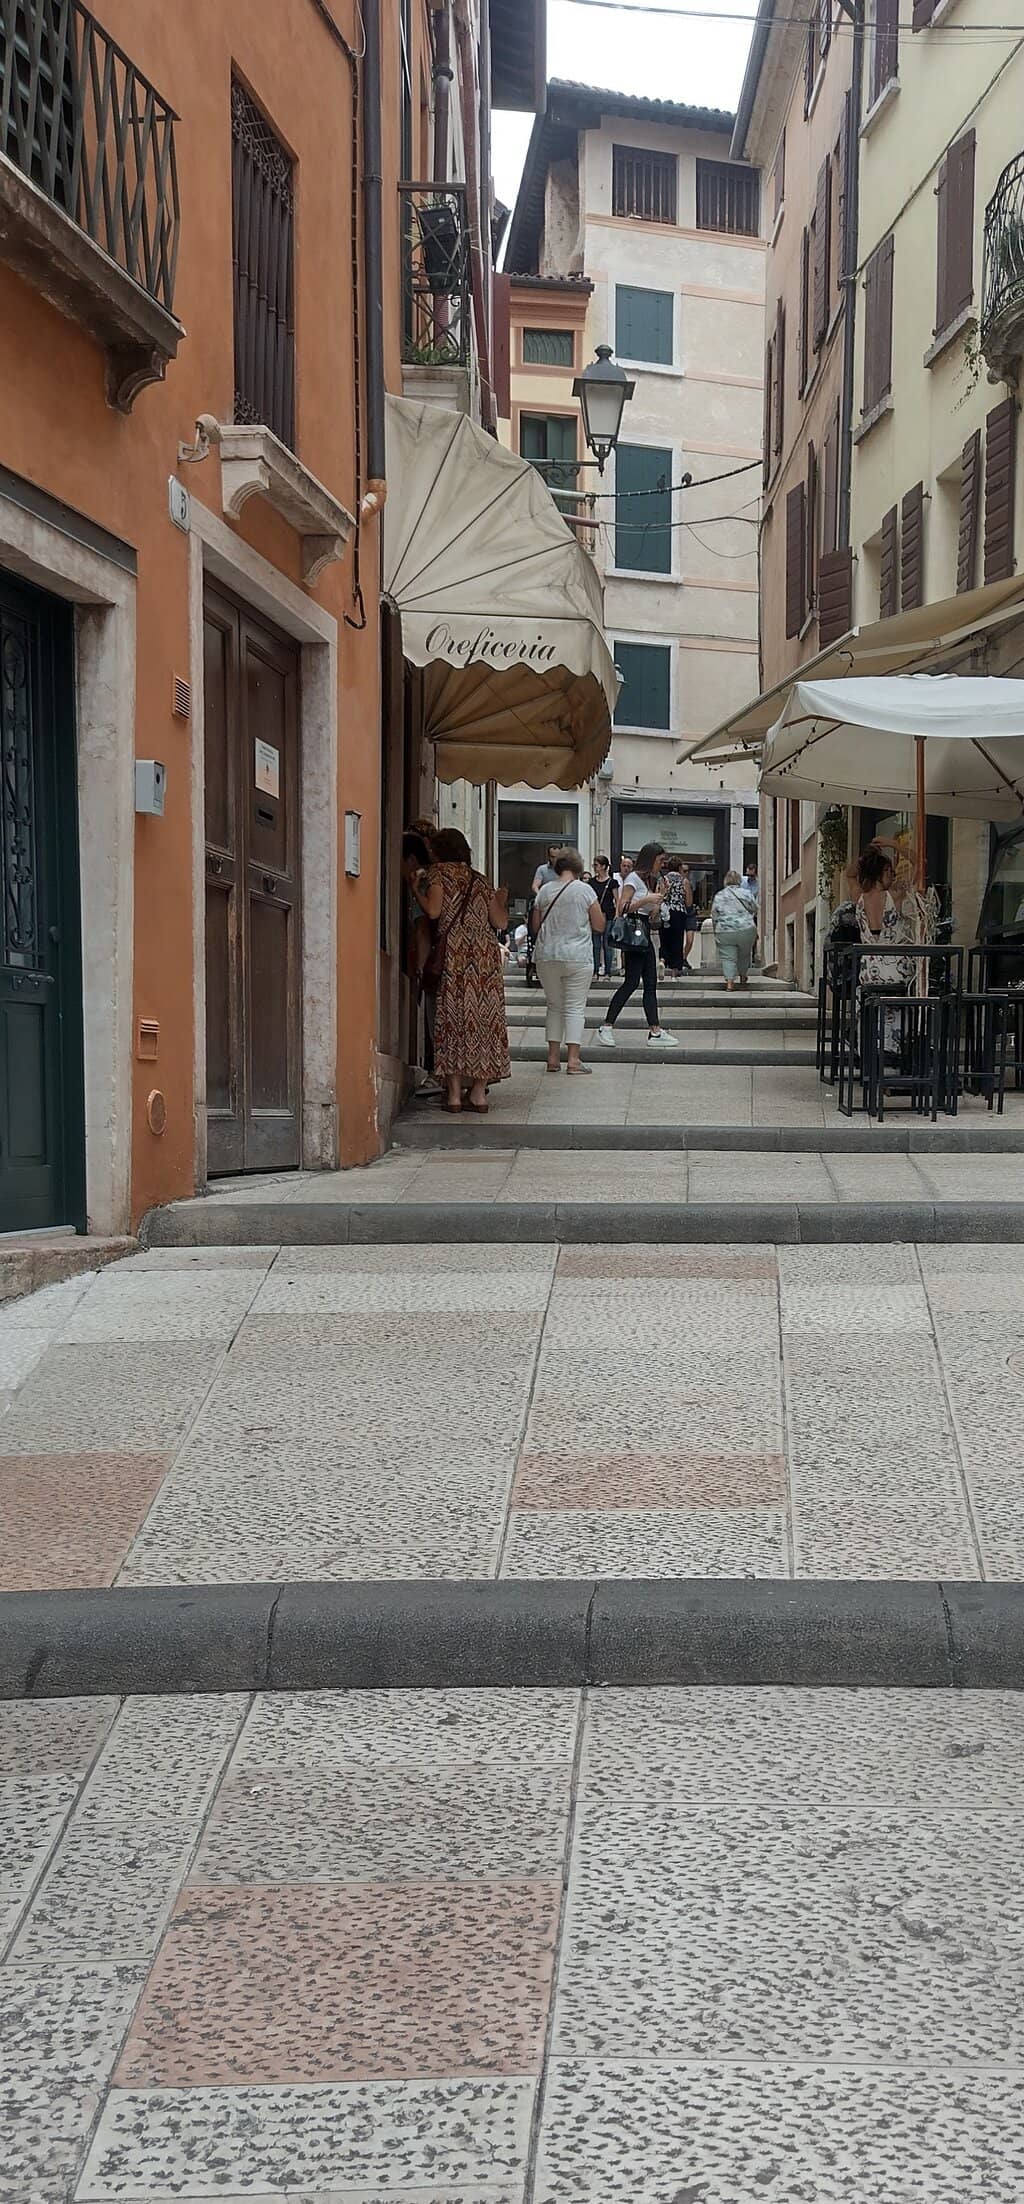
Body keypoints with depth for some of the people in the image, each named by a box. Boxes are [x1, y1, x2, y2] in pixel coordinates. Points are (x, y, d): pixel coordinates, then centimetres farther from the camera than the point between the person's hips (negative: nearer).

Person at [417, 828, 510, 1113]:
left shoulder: (438, 873, 5)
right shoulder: (480, 881, 18)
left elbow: (434, 911, -9)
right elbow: (500, 923, 13)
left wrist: (418, 891, 8)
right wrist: (501, 901, 32)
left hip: (456, 954, -4)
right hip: (487, 955, 4)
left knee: (454, 1017, -1)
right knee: (484, 1017, 6)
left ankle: (455, 1093, -4)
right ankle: (479, 1093, 6)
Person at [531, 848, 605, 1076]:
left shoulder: (545, 890, 4)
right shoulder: (585, 890, -4)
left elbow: (535, 926, 10)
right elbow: (599, 926, -1)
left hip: (547, 956, 3)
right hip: (577, 957, -3)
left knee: (555, 1006, 14)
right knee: (575, 1008, 1)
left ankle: (553, 1057, 12)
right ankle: (573, 1060, -5)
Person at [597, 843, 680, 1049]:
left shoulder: (651, 881, 19)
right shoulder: (633, 879, -6)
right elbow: (622, 908, -16)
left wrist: (659, 898, 4)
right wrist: (647, 899, -17)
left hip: (645, 935, 9)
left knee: (650, 984, 5)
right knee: (632, 982, -12)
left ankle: (655, 1031, 3)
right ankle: (606, 1027, -8)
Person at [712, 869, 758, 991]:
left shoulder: (719, 895, 4)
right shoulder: (745, 893, 3)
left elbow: (714, 915, 4)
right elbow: (752, 910, 10)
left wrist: (716, 930, 13)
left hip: (725, 932, -1)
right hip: (746, 930, 1)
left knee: (728, 958, 1)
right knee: (744, 955, 20)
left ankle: (729, 983, -10)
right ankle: (742, 978, 34)